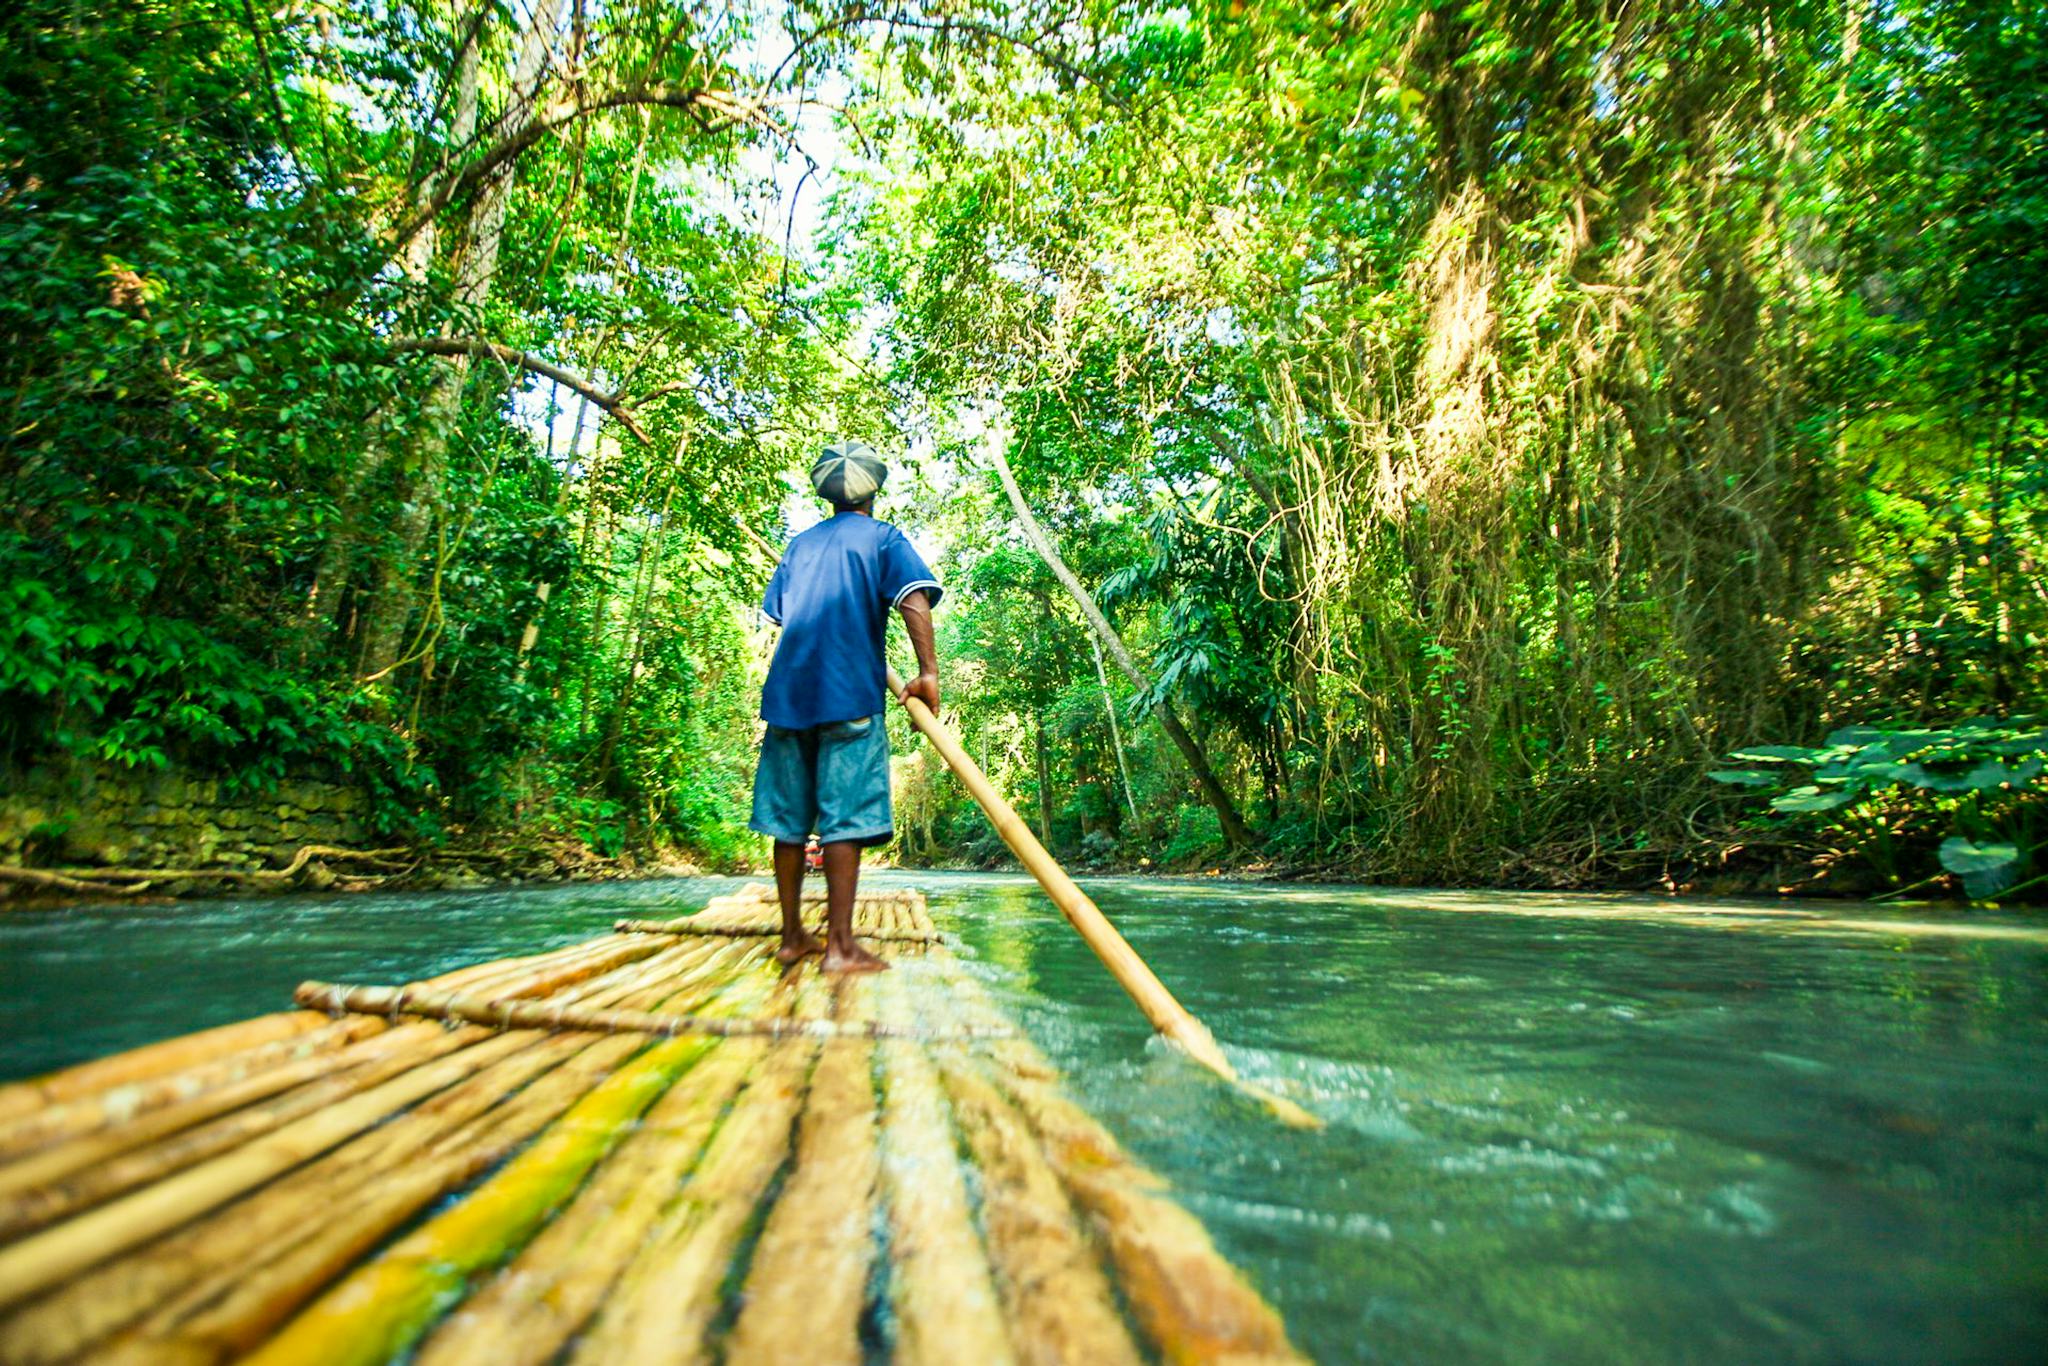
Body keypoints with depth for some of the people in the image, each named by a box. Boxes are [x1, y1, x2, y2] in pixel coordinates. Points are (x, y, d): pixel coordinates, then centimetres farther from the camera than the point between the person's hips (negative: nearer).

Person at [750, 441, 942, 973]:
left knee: (788, 819, 7)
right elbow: (914, 599, -11)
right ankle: (840, 945, -9)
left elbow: (779, 613, 22)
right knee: (845, 817, -7)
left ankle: (793, 936, 15)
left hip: (786, 690, 5)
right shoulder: (883, 537, 6)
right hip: (849, 690, -5)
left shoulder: (801, 544, 21)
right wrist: (928, 671, -16)